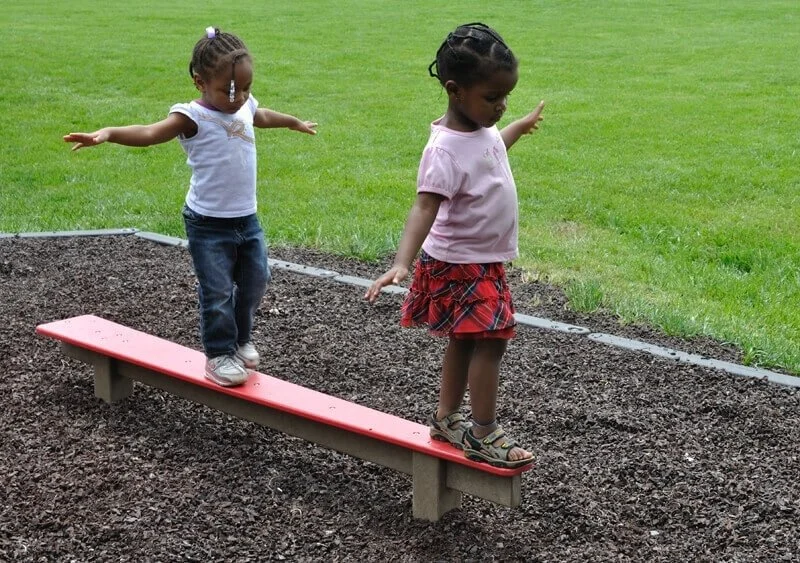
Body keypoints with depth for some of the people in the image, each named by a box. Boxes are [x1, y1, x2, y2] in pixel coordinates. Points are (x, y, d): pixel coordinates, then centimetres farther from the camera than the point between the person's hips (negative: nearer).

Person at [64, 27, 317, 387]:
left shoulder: (245, 107, 4)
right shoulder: (192, 117, -18)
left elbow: (263, 116, 28)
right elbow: (150, 133, -33)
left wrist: (295, 123, 48)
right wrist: (108, 134, -51)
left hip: (247, 219, 7)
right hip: (208, 224, -7)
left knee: (255, 282, 15)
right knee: (217, 291, -3)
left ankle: (240, 340, 36)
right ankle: (219, 355, 13)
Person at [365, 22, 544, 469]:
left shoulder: (481, 130, 2)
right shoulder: (446, 148, -26)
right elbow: (425, 207, -34)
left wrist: (522, 126, 44)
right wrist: (402, 263, -45)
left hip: (485, 260, 9)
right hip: (461, 264, -9)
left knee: (465, 341, 17)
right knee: (490, 341, -10)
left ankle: (447, 419, 30)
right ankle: (484, 435, -1)